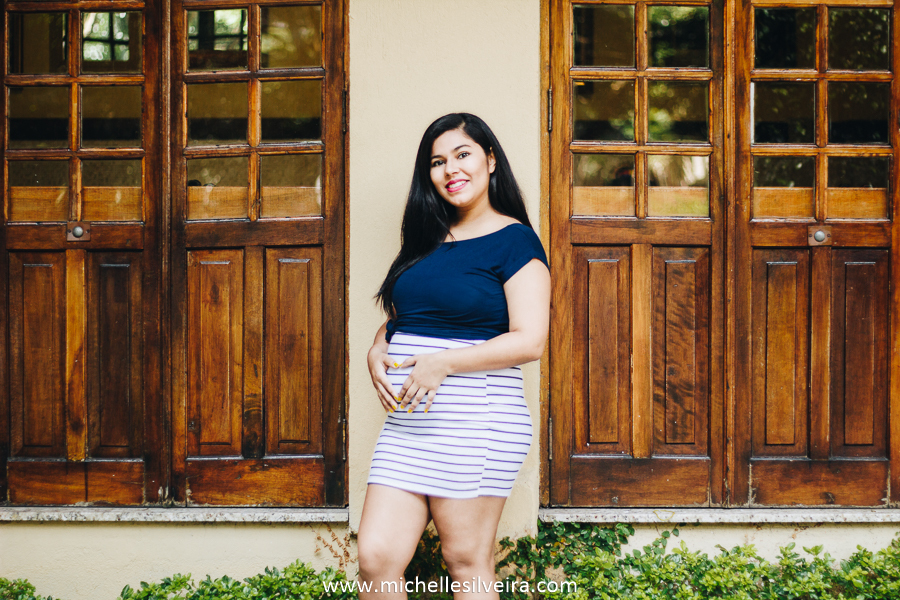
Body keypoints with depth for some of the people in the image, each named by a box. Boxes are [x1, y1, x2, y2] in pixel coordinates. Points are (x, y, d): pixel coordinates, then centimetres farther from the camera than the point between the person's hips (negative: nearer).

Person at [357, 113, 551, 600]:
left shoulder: (514, 240, -3)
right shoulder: (425, 239, 17)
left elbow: (530, 341, -12)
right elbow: (397, 316, 25)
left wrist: (443, 363, -17)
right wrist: (378, 351, 2)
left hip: (476, 418, -6)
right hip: (407, 420, 6)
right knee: (375, 558, -1)